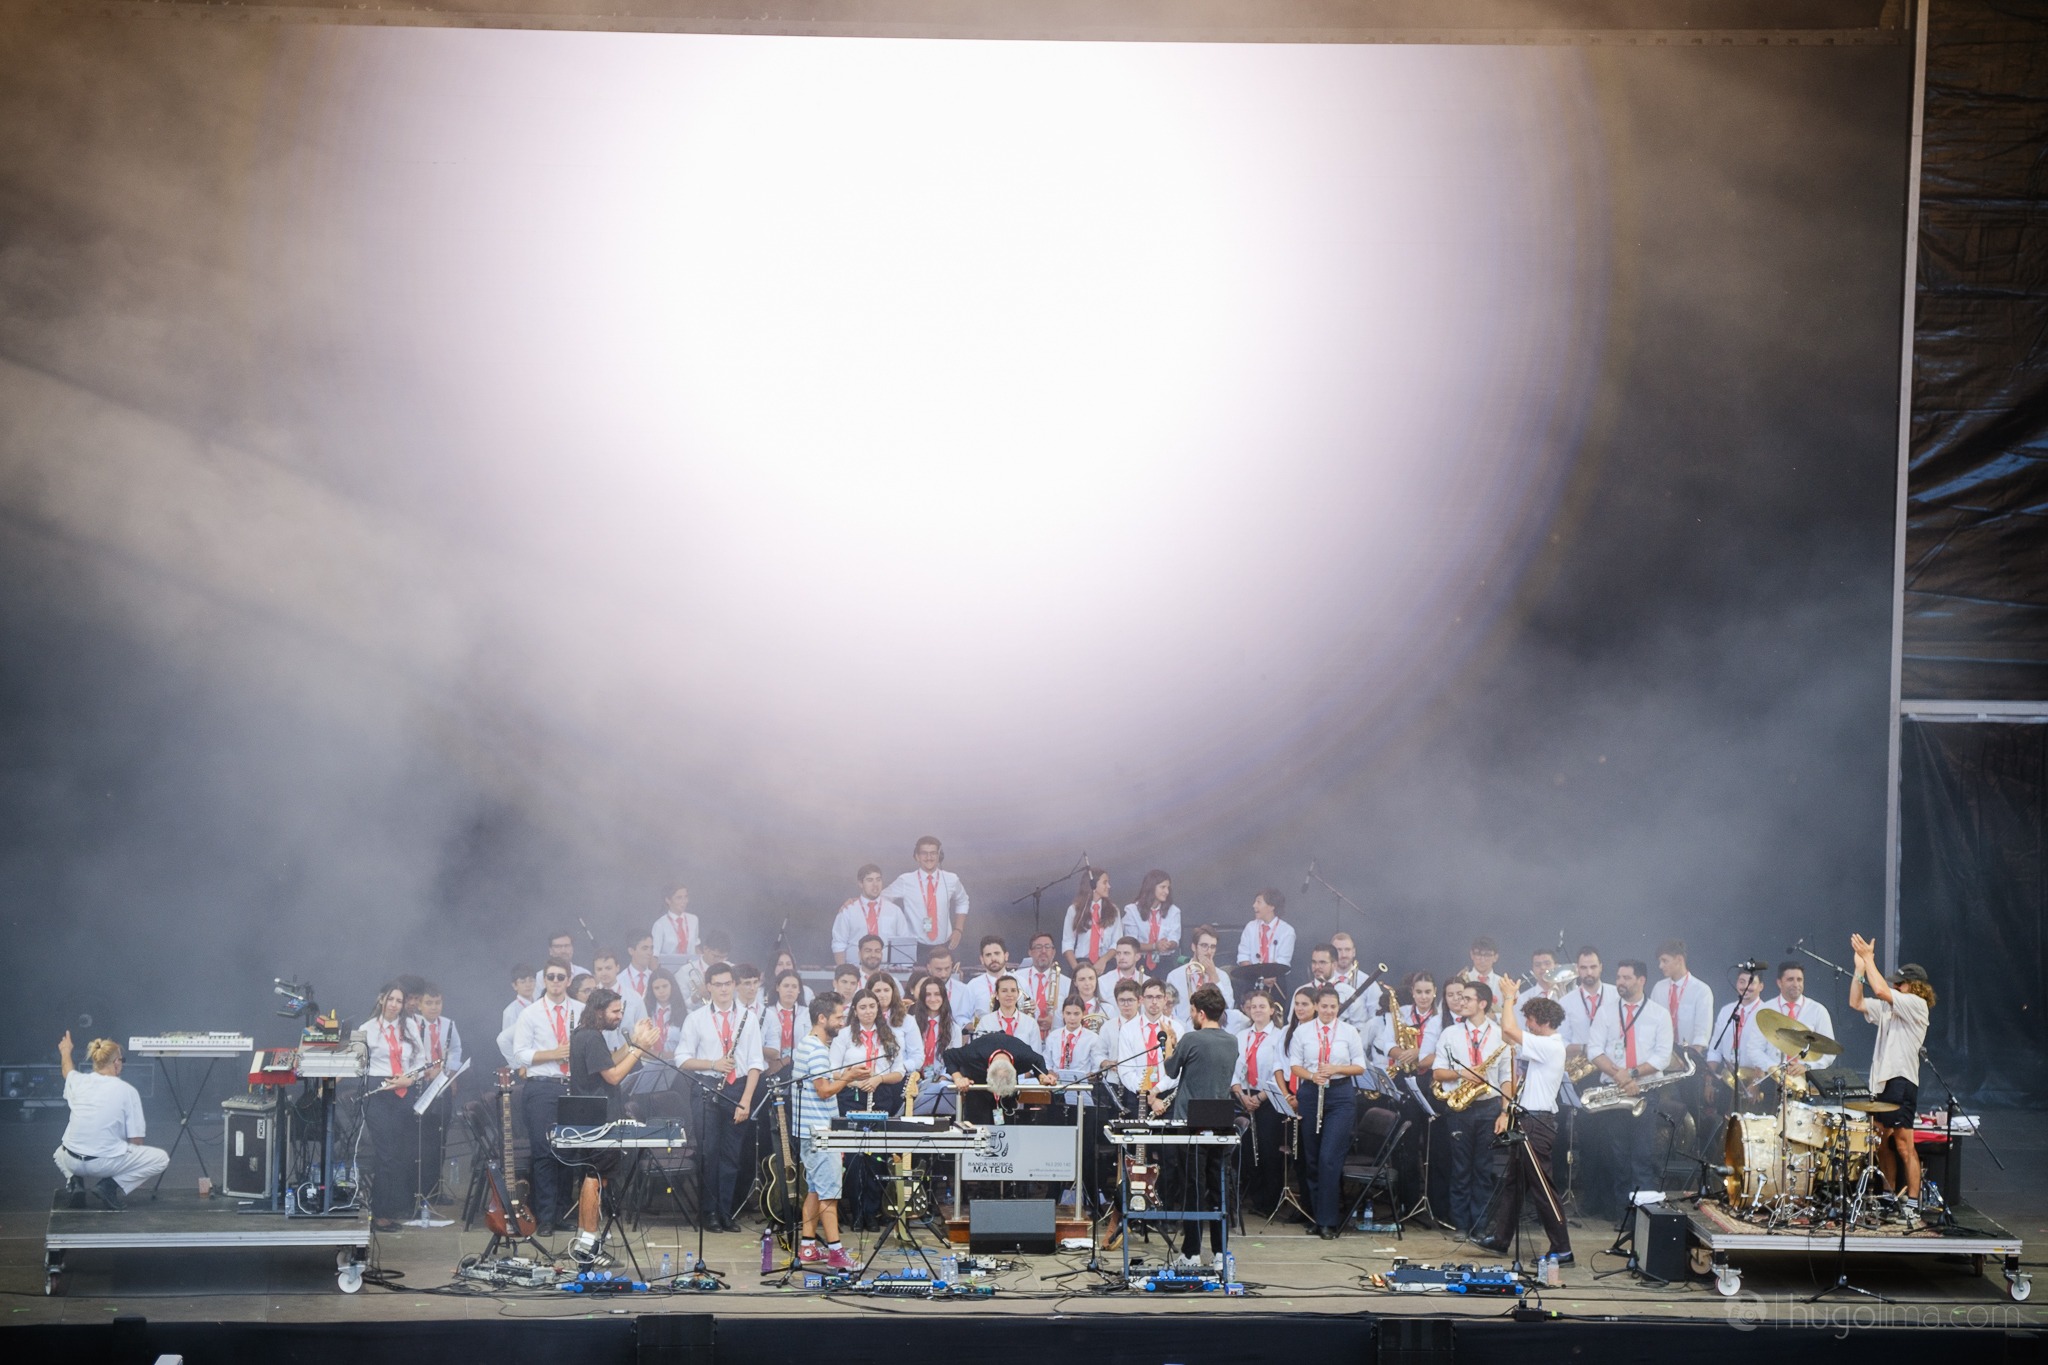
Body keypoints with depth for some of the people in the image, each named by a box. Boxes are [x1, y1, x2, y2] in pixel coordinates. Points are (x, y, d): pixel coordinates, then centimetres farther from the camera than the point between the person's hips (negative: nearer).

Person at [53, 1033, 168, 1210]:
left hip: (71, 1161, 4)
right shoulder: (127, 1091, -6)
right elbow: (136, 1140, -4)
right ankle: (114, 1186, -5)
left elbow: (68, 1072, 35)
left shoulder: (79, 1081, 6)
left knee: (60, 1153, 40)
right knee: (161, 1158, 13)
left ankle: (76, 1181, 7)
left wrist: (65, 1052, 56)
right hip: (106, 1162, -4)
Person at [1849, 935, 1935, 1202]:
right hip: (1881, 1082, 9)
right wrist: (1860, 967, 10)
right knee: (1882, 1144, 11)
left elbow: (1880, 990, -18)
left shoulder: (1917, 1005, -6)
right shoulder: (1889, 1008, 19)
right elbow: (1856, 1003, 18)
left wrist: (1869, 959, -10)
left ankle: (1913, 1200, -10)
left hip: (1902, 1082, -9)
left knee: (1903, 1145, -11)